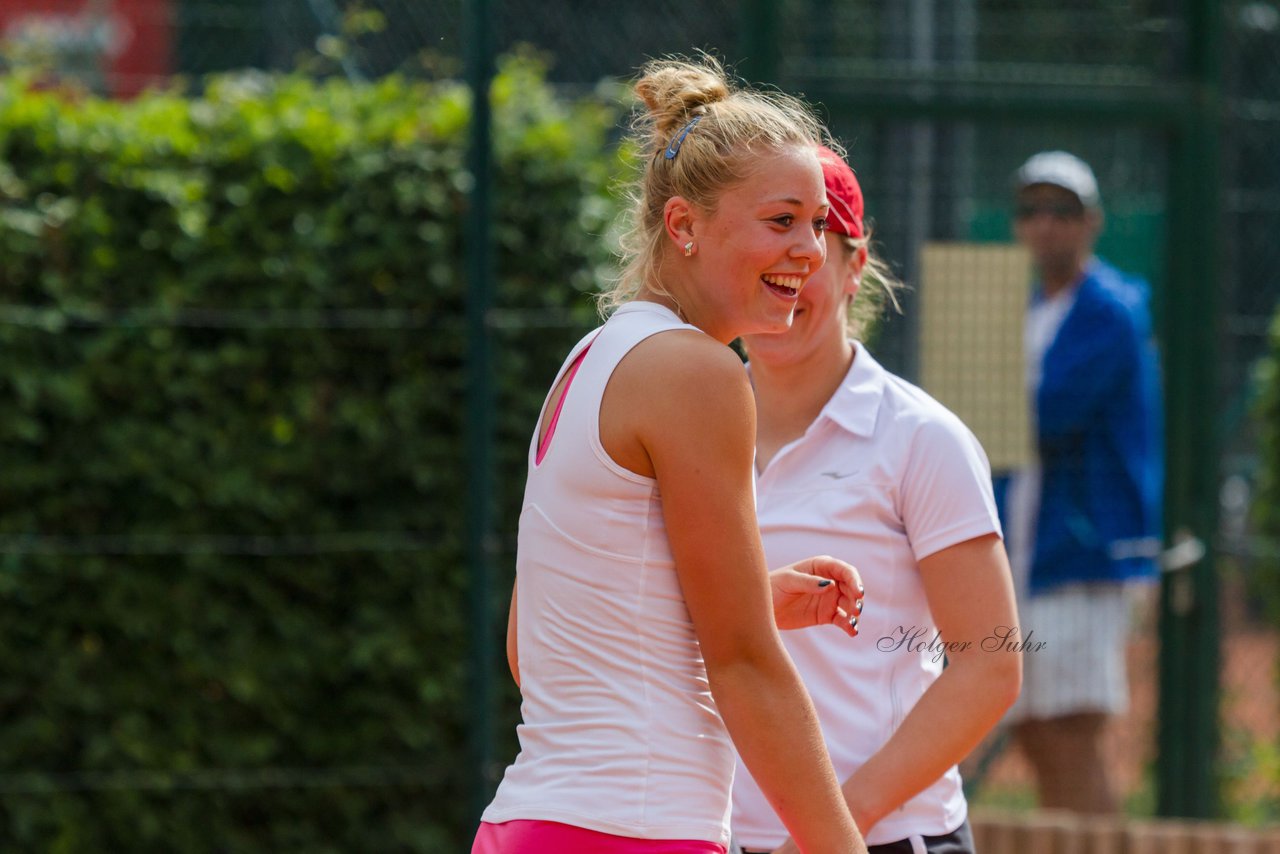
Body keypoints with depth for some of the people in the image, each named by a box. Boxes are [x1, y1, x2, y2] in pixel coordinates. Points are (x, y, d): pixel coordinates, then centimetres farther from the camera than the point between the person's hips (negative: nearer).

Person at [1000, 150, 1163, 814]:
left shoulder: (1108, 312, -9)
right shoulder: (1029, 310, 18)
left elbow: (1047, 416, -18)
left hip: (1085, 548, -9)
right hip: (1025, 554, 9)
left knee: (1073, 734, -13)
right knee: (1035, 735, 9)